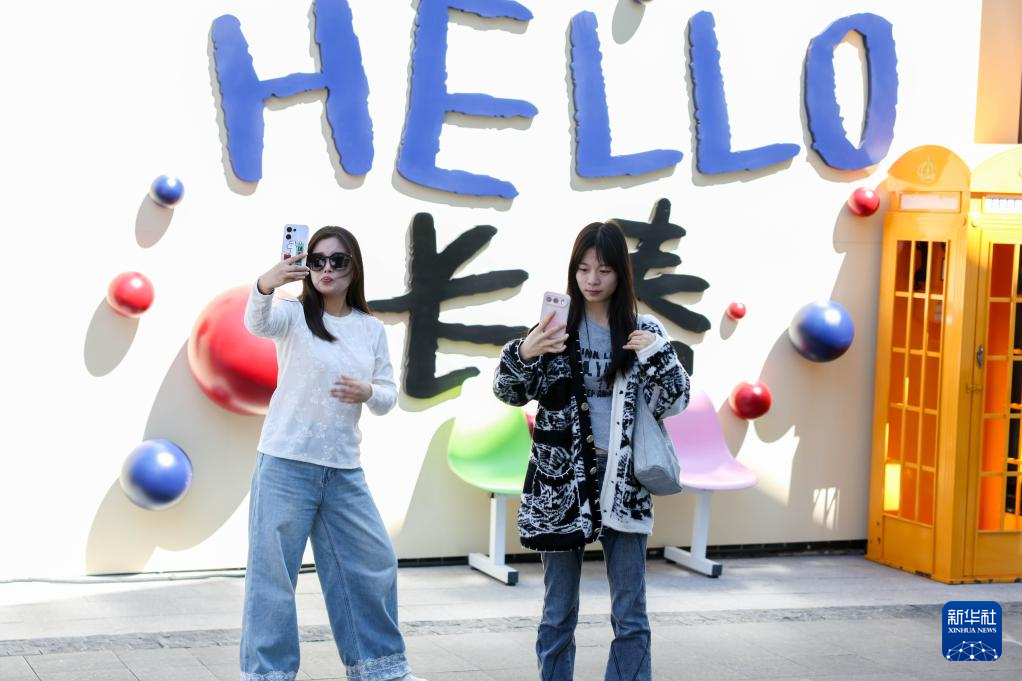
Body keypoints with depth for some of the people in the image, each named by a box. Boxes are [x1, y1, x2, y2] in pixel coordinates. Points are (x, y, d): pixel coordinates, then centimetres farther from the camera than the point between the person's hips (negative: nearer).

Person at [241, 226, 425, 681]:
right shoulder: (293, 315, -4)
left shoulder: (372, 329, 8)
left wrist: (368, 393, -13)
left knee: (374, 562, 11)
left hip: (344, 468, 5)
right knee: (273, 571, -3)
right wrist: (264, 286, -50)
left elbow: (388, 396, 11)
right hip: (286, 462, -4)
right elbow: (258, 323, -27)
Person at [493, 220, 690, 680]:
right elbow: (510, 393, -1)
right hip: (560, 481, 0)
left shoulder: (644, 332, 2)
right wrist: (524, 353, -20)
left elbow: (672, 403, -1)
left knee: (631, 617, 3)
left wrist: (655, 354, -16)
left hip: (622, 482, 0)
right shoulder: (556, 328, 1)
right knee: (558, 613, 8)